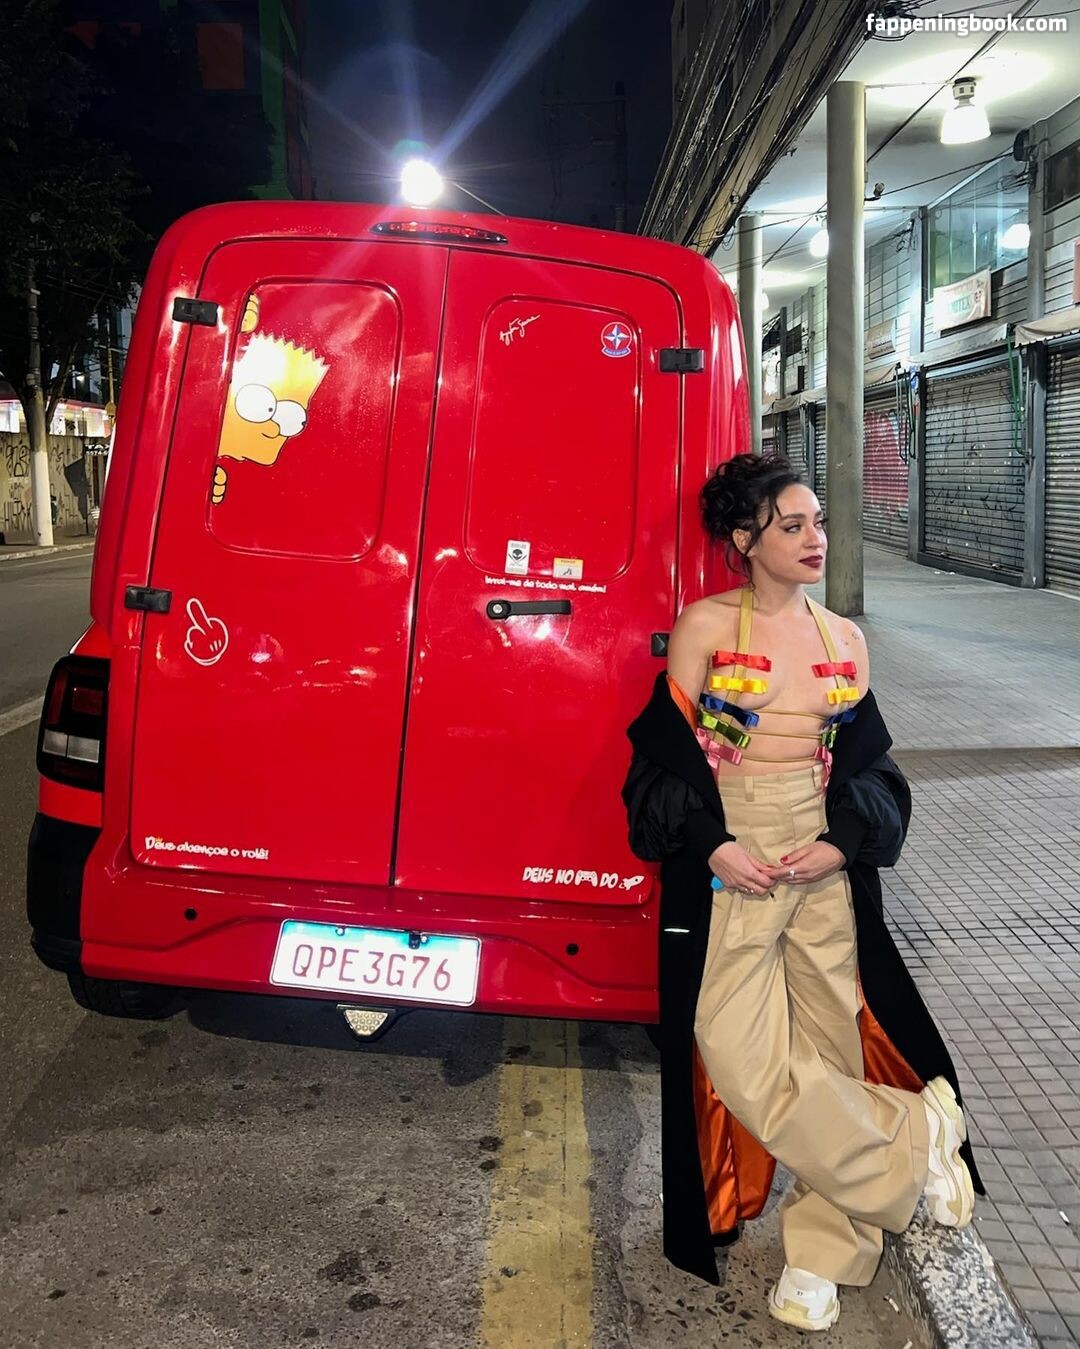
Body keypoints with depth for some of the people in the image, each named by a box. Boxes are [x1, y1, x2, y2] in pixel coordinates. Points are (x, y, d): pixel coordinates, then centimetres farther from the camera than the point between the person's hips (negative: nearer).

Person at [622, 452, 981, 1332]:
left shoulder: (844, 639, 10)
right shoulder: (705, 626, -1)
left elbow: (868, 763, 13)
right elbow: (666, 752, -2)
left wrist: (841, 841, -5)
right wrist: (713, 844, -14)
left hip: (824, 856, 3)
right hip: (727, 859, -3)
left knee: (830, 1039, 3)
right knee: (741, 1056, -10)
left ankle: (822, 1250, 17)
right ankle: (917, 1136, 9)